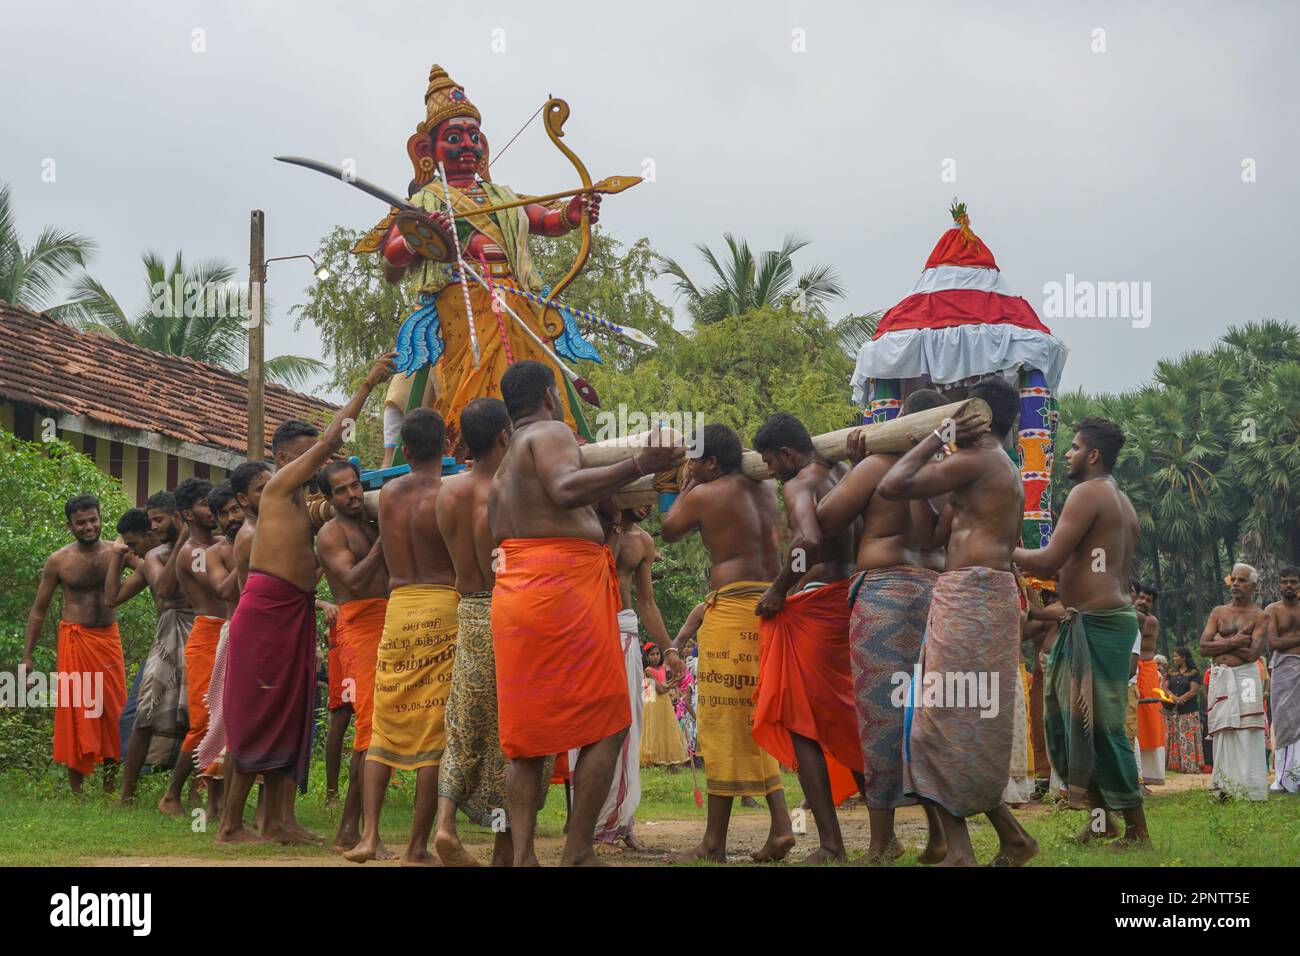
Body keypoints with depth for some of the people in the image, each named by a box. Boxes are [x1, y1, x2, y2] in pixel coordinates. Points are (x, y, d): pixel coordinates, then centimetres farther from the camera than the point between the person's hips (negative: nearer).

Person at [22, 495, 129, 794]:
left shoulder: (116, 551, 2)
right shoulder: (58, 561, -1)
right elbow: (39, 610, 4)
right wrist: (26, 655, -1)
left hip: (109, 638, 2)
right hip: (76, 639, -2)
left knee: (113, 712, 6)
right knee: (77, 714, -1)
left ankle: (110, 787, 18)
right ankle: (76, 792, 6)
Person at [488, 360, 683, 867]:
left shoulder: (503, 468, 23)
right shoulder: (551, 433, -3)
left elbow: (497, 535, 19)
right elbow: (566, 488, -23)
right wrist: (638, 466, -32)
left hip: (514, 593, 9)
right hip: (564, 585, -9)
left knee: (527, 731, 7)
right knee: (606, 726, -3)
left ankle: (522, 854, -1)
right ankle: (577, 853, -6)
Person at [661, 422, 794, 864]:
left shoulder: (703, 495, -6)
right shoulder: (765, 490, 13)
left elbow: (668, 531, 10)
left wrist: (686, 487, 20)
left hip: (731, 607, -7)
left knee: (723, 723, -4)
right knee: (756, 720, 15)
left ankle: (715, 842, -1)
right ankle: (780, 825, 5)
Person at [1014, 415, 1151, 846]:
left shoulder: (1087, 492, -10)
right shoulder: (1122, 502, 20)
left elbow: (1049, 561, -17)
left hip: (1096, 622, -10)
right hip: (1109, 616, 10)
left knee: (1100, 726, -8)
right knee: (1063, 717, 15)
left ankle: (1137, 831, -5)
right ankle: (1101, 813, 18)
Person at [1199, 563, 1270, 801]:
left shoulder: (1259, 616, 1)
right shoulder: (1218, 612, 13)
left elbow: (1253, 653, -13)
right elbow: (1203, 648, 3)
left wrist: (1220, 643, -5)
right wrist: (1232, 642, -8)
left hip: (1245, 676, -4)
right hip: (1219, 677, 4)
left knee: (1247, 734, -6)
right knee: (1222, 733, 3)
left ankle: (1250, 788, -4)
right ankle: (1225, 787, 7)